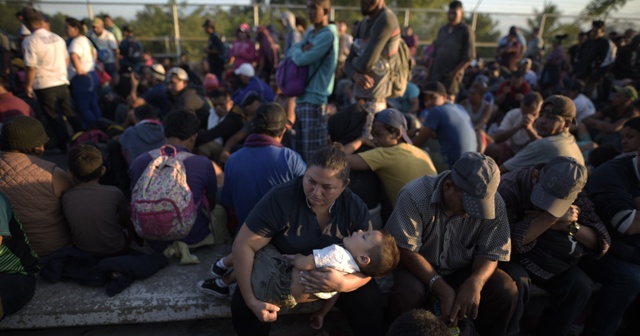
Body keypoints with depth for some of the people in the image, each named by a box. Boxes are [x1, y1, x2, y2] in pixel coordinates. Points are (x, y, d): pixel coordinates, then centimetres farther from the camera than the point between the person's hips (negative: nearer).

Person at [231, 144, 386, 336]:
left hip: (336, 274, 2)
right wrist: (251, 300, -30)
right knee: (242, 307, -23)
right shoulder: (280, 198, -26)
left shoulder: (356, 209, -18)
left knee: (369, 301, -20)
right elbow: (243, 246, -24)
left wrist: (343, 284, -41)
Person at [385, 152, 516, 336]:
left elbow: (490, 253, -9)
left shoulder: (493, 203, -15)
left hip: (464, 271, 3)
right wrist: (443, 289, -32)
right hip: (419, 270, -2)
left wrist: (475, 282, -32)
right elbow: (406, 251, -23)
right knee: (407, 294, -33)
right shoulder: (414, 195, -25)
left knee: (506, 291, -21)